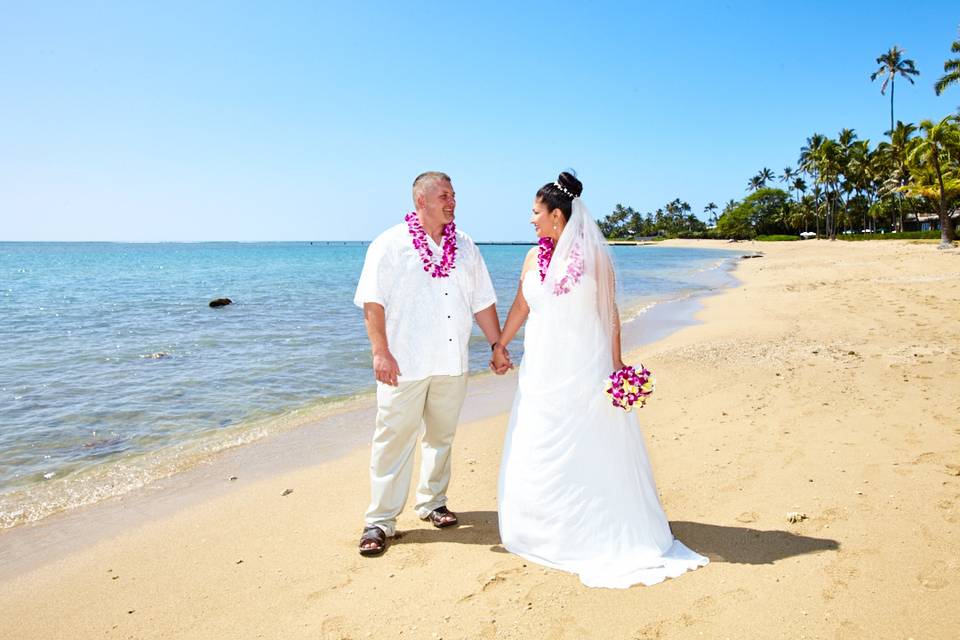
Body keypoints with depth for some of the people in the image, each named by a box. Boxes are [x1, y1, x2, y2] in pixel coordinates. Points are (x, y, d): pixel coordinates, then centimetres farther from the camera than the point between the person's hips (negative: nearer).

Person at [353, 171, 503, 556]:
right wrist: (380, 351, -16)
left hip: (451, 362, 5)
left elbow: (482, 302, 14)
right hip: (404, 363, -5)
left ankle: (432, 503, 30)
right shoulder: (390, 244, -3)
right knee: (394, 439, -2)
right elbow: (372, 302, -9)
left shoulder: (464, 246, 12)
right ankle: (380, 520, 8)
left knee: (441, 436, 14)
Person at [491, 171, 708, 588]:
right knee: (538, 450, 9)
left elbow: (609, 312, -5)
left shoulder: (593, 256, -7)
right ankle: (545, 527, 25)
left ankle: (599, 528, 19)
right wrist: (500, 344, 16)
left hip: (584, 368, -4)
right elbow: (521, 306, 13)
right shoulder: (534, 256, 5)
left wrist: (616, 363, -8)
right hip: (542, 368, 5)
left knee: (592, 448, 4)